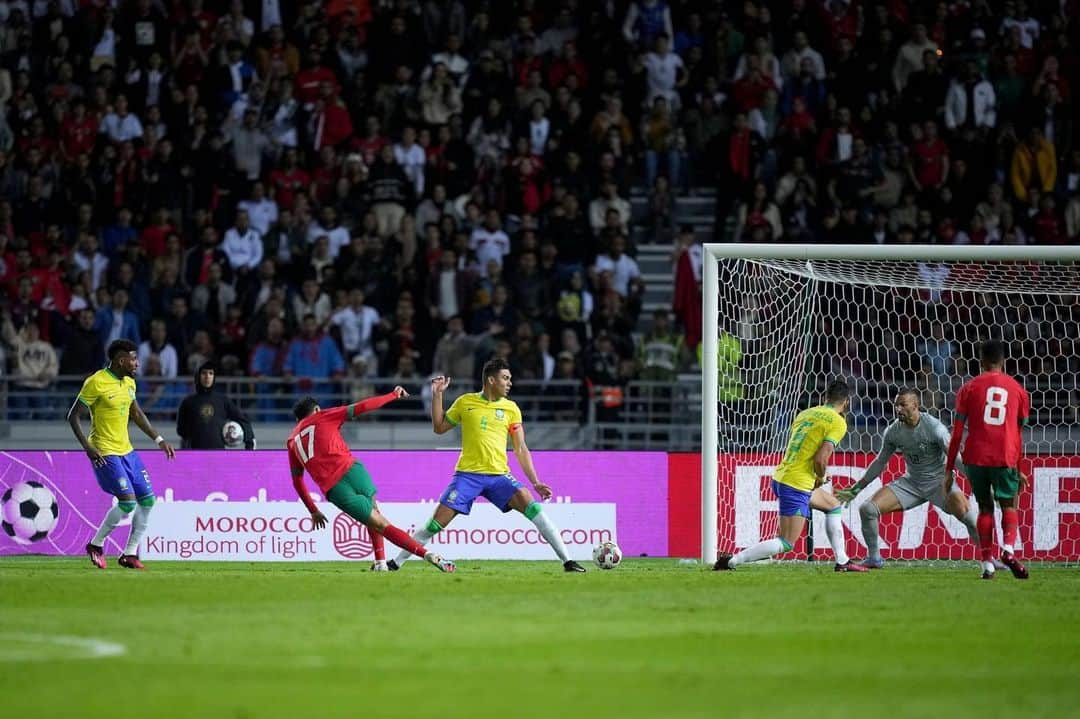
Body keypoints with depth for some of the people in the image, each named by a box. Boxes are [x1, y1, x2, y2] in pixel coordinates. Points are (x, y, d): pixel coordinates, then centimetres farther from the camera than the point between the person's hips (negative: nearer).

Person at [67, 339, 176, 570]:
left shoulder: (129, 383, 10)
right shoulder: (96, 383, -14)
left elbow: (137, 414, 24)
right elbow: (73, 416, -11)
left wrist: (159, 440, 20)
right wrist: (88, 447, -20)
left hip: (126, 450, 8)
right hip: (105, 453, -8)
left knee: (147, 499, 4)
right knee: (128, 502, -16)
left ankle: (130, 553, 12)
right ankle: (96, 545, 4)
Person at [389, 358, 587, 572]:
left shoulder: (510, 408, 6)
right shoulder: (465, 402, 6)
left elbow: (521, 450, 8)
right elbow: (439, 428, 16)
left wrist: (535, 483, 2)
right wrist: (437, 395, 7)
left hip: (499, 475, 1)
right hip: (467, 474, 0)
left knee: (532, 508, -19)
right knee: (437, 523, -7)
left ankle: (567, 561, -15)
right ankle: (397, 562, 7)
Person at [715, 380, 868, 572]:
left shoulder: (805, 414, 14)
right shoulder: (838, 423, -8)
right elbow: (820, 458, -18)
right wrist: (821, 478, 2)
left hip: (781, 477, 9)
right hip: (796, 486, -9)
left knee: (834, 506, 26)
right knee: (786, 544, -6)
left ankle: (842, 561, 27)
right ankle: (732, 561, -11)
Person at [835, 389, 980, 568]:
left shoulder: (934, 427, -19)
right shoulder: (893, 431, -4)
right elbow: (880, 463, 10)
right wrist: (855, 489, 11)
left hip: (938, 480, -5)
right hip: (911, 482, 5)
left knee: (966, 513, -30)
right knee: (867, 509, -9)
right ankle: (874, 558, 9)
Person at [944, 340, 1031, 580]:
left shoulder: (969, 389, 6)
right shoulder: (1017, 389, 11)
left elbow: (957, 434, 3)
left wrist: (949, 470, 6)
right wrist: (1020, 469, 25)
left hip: (976, 457, 0)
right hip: (1006, 458, 0)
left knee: (985, 508, 12)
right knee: (1008, 505, 14)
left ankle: (987, 563, 2)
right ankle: (1008, 549, -13)